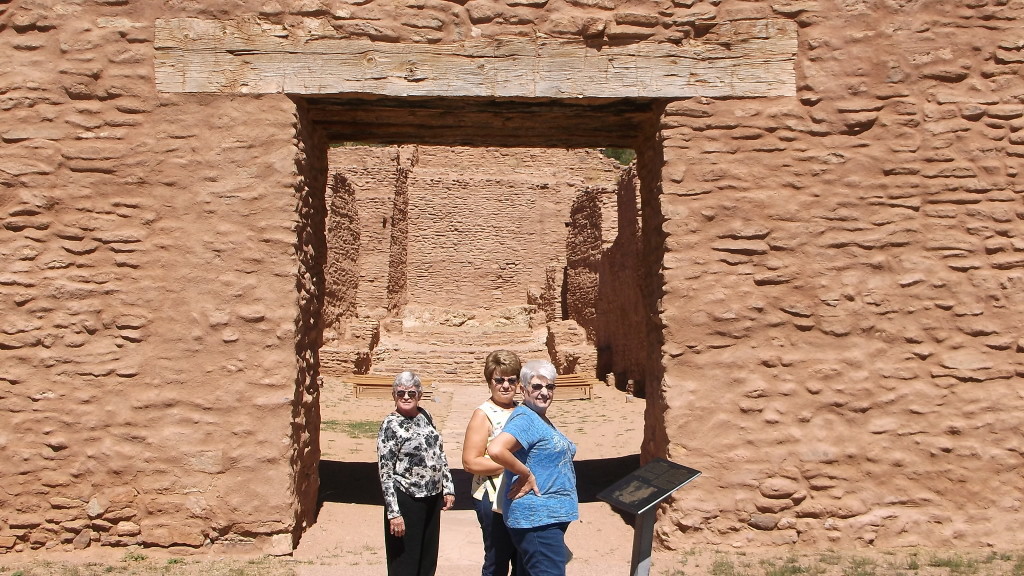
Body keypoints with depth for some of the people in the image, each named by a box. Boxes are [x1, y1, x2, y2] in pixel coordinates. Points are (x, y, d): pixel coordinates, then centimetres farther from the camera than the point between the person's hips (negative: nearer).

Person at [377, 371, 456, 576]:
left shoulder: (425, 416, 5)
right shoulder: (390, 425, -13)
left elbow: (440, 454, 14)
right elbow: (385, 473, -15)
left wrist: (448, 487, 9)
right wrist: (393, 512, -18)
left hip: (433, 498, 6)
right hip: (406, 500, -6)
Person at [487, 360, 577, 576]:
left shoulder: (541, 419, 15)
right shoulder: (525, 419, -17)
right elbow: (496, 449, -33)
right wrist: (526, 474, -22)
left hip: (550, 517, 10)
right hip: (537, 519, -10)